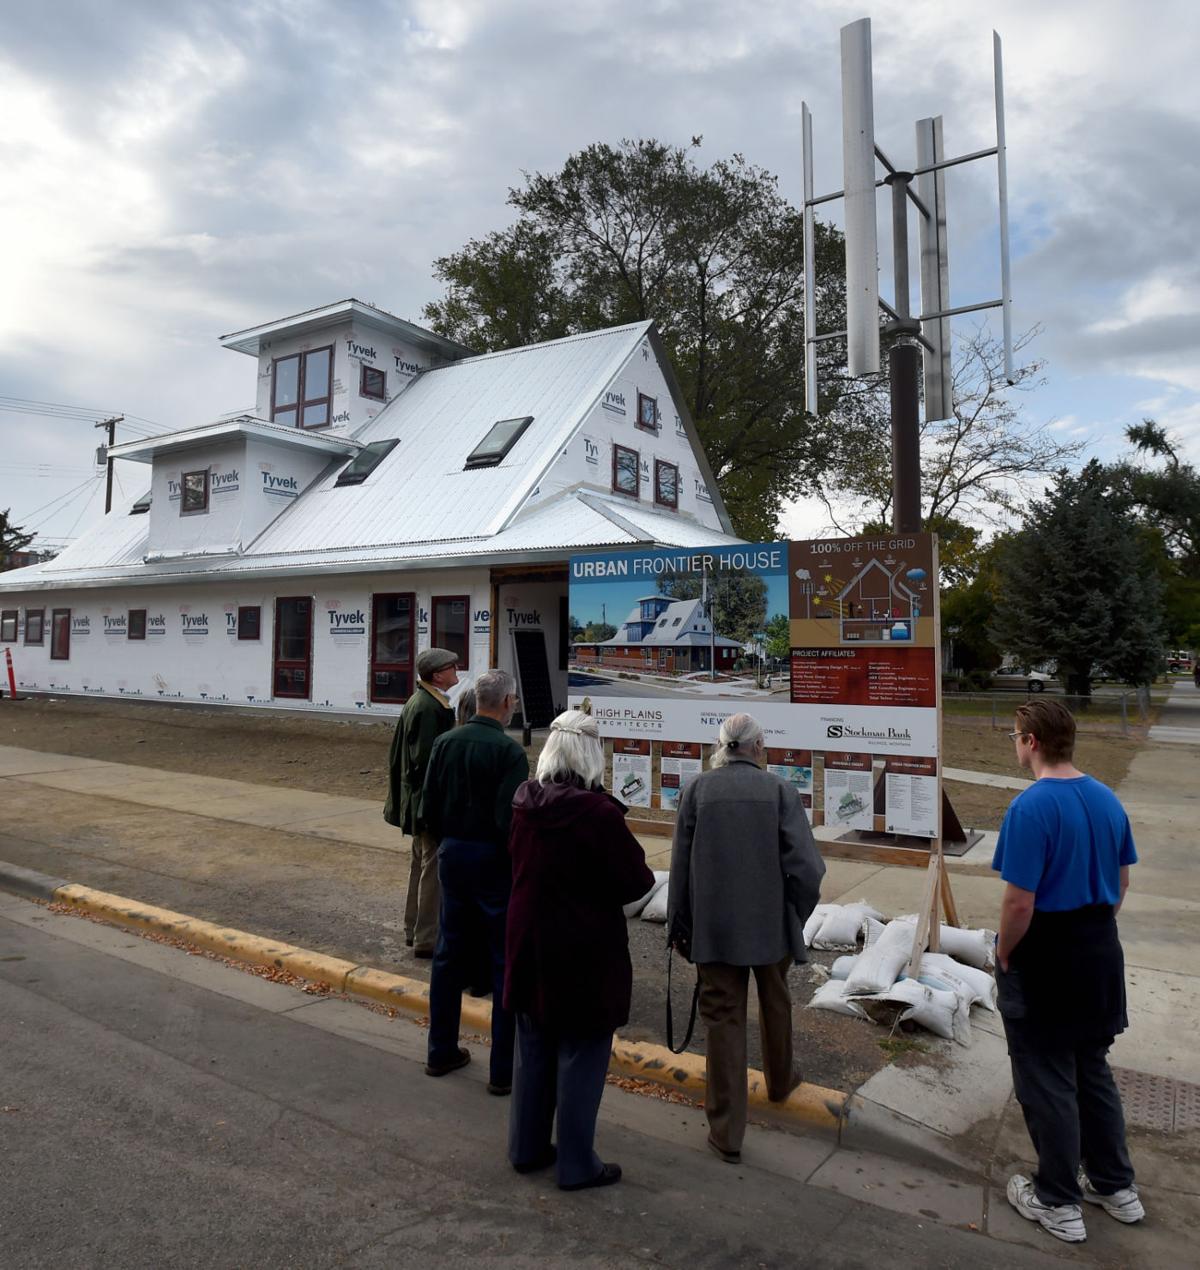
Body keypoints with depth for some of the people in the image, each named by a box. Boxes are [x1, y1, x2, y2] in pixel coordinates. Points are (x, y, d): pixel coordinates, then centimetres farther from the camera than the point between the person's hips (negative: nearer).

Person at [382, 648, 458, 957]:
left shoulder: (417, 702, 10)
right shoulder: (429, 708, -21)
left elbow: (402, 753, 17)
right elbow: (427, 759, -25)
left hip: (417, 800, 11)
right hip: (432, 800, -11)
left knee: (421, 862, 19)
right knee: (434, 867, -1)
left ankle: (414, 929, 31)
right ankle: (427, 939, 7)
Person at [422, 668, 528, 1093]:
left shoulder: (445, 743, 2)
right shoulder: (508, 750, -18)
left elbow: (429, 807, 7)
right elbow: (510, 820, -22)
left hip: (451, 855, 6)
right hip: (494, 862, -6)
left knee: (449, 955, 18)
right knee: (506, 962, 5)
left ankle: (442, 1051, 31)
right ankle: (504, 1070, 13)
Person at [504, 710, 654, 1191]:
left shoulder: (524, 803, -4)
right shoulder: (598, 813, -24)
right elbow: (635, 881, -16)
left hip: (529, 947, 6)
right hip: (585, 956, -6)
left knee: (533, 1052, 21)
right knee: (580, 1059, 10)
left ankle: (526, 1148, 37)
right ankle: (577, 1165, 25)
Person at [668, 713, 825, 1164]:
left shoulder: (697, 789, -6)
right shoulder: (778, 789, -8)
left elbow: (681, 865, -2)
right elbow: (806, 866, -13)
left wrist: (678, 925, 8)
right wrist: (796, 915, 4)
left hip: (714, 926, 0)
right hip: (771, 924, 1)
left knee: (723, 1017, 8)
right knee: (775, 1003, 25)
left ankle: (726, 1131, 13)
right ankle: (780, 1079, 48)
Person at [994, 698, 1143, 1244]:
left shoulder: (1031, 806, -24)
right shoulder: (1107, 799, 0)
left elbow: (1019, 901, -24)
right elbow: (1121, 882, 11)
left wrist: (1005, 955, -8)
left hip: (1046, 959, -7)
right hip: (1101, 953, 7)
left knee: (1048, 1082, 10)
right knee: (1093, 1070, 24)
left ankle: (1059, 1203, 26)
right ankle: (1115, 1186, 38)